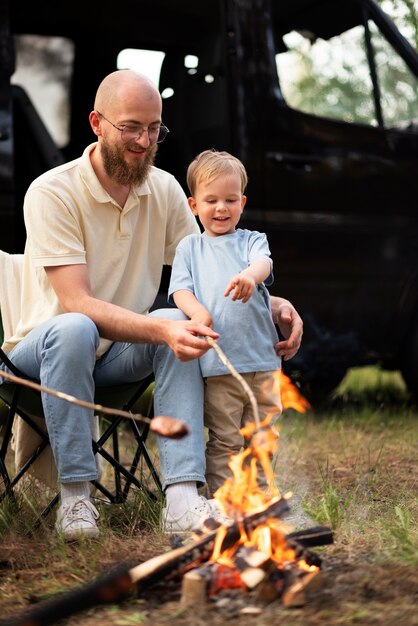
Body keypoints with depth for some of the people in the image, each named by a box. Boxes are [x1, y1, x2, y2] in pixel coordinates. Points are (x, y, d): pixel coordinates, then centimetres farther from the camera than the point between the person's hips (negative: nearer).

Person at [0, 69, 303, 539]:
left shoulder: (165, 190, -1)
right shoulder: (52, 193, -18)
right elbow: (77, 304, -27)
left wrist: (274, 306, -16)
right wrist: (160, 331, -41)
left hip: (117, 352, 4)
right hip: (42, 349, -4)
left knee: (179, 321, -26)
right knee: (74, 330, -38)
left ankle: (182, 498, -33)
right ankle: (75, 496, -26)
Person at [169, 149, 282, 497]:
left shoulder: (252, 240, 10)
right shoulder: (189, 247, 12)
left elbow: (264, 262, -12)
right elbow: (180, 289, 1)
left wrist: (250, 275, -38)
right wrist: (197, 310, -22)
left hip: (261, 361, 1)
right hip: (216, 364, -1)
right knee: (225, 442, 0)